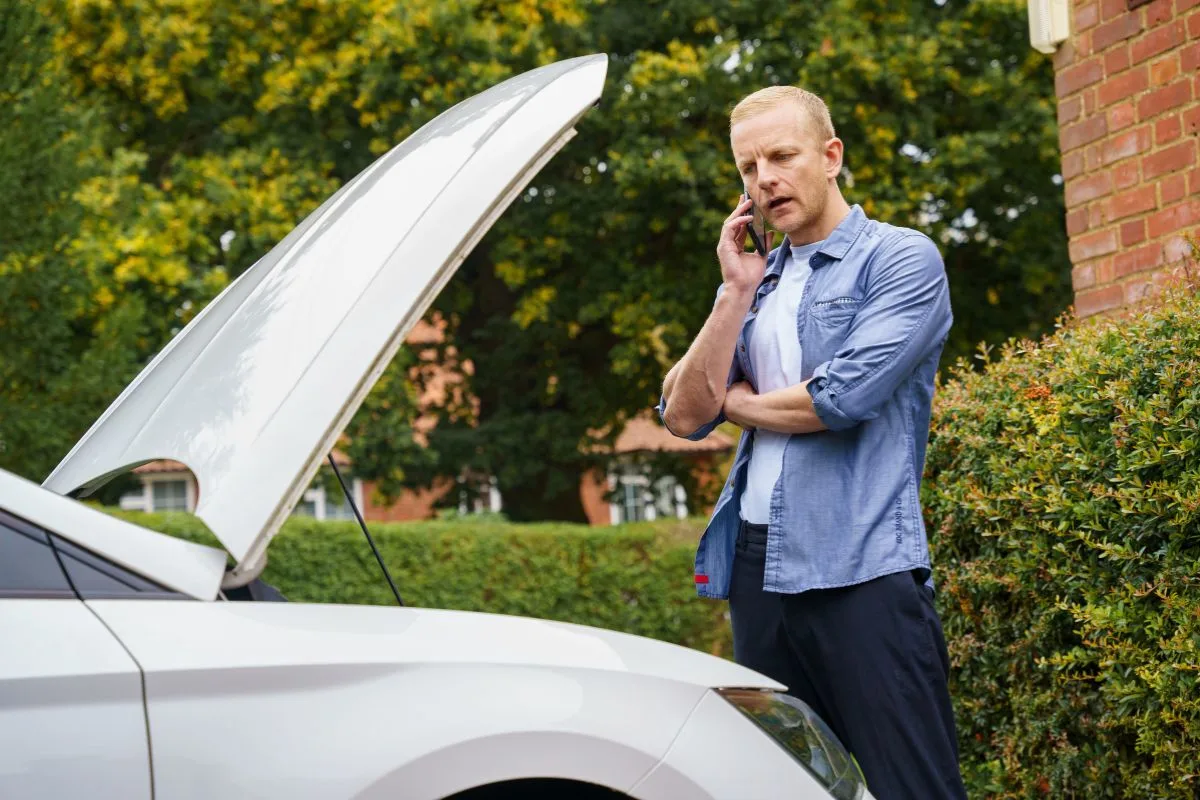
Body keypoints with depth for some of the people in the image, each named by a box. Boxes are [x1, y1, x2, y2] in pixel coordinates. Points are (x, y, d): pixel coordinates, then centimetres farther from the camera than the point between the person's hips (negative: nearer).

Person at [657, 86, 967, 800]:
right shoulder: (755, 283, 17)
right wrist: (738, 291, 1)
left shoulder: (902, 259, -1)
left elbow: (841, 399, -14)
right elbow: (685, 417, 7)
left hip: (862, 569, -6)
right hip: (759, 566, 7)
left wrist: (736, 400, 3)